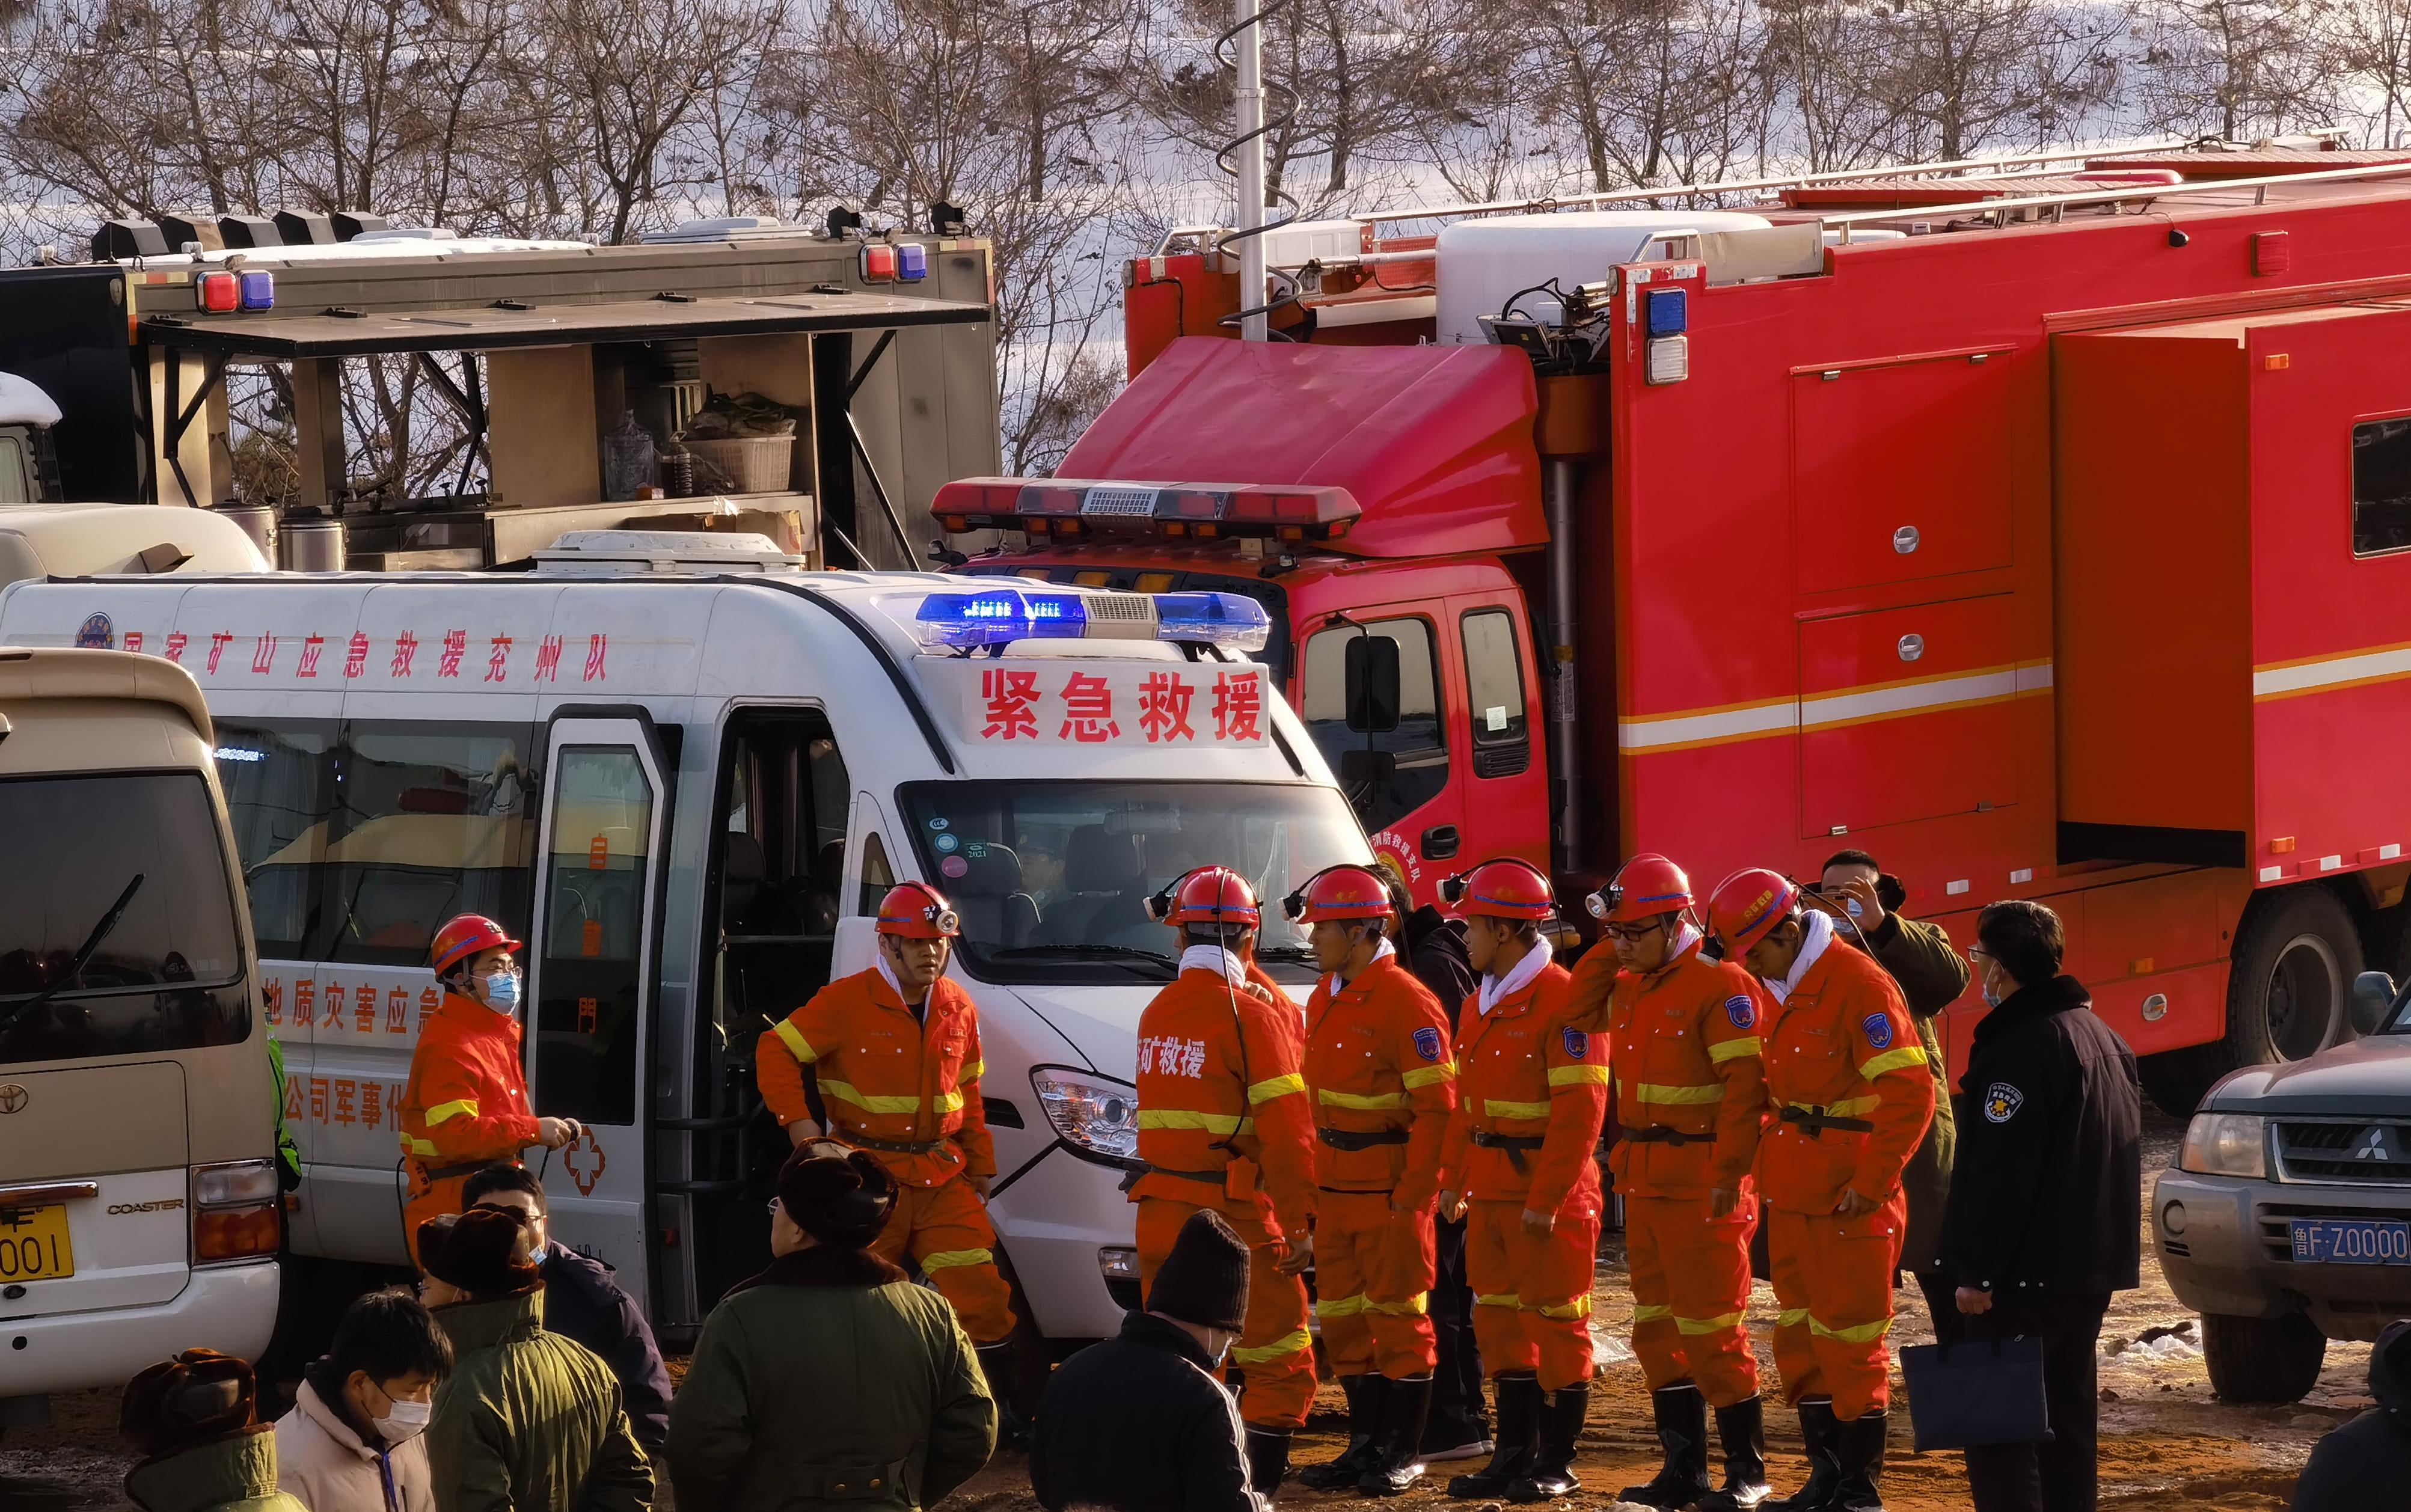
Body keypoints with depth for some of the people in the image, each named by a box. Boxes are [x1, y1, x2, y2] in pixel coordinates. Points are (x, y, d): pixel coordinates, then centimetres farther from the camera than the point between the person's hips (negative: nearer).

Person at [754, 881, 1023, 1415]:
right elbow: (776, 1052, -5)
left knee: (981, 1292, -2)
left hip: (942, 1177, 4)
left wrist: (980, 1165, 19)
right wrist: (800, 1124, -13)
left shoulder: (957, 1008, 10)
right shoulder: (847, 1001, -7)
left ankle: (1003, 1410, 6)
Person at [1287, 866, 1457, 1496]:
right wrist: (1314, 1174, 13)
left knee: (1397, 1314, -1)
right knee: (1344, 1319, 11)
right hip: (1335, 1186, 9)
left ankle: (1402, 1454, 7)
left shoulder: (1406, 1002, -15)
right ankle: (1365, 1447, 20)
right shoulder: (1326, 997, 12)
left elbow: (1436, 1107, -17)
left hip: (1392, 1189, -9)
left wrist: (1414, 1192, -19)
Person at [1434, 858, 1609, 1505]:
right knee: (1500, 1318, 12)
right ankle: (1515, 1454, 20)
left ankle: (1556, 1463, 7)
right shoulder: (1481, 1003, 12)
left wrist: (1546, 1201, -21)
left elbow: (1580, 1111, -20)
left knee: (1555, 1321, 0)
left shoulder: (1563, 1001, -16)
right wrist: (1454, 1179, 13)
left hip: (1549, 1190, -9)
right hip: (1490, 1190, 9)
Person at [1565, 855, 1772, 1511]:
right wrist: (1609, 951, 10)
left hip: (1700, 1184, -9)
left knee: (1711, 1330, -5)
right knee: (1657, 1328, 12)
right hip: (1644, 1183, 9)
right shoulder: (1630, 987, 11)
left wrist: (1728, 1173, -24)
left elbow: (1745, 1086, -20)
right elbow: (1579, 1011, 24)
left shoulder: (1721, 986, -14)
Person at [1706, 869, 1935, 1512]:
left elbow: (1910, 1093, -22)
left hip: (1849, 1194, -9)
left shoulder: (1858, 983, -18)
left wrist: (1871, 1184, -21)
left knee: (1850, 1336, -2)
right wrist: (1768, 1164, 13)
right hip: (1792, 1189, 9)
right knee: (1799, 1335, 13)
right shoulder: (1780, 988, 10)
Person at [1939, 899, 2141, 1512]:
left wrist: (1975, 1270, -20)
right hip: (2094, 1265, 9)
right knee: (2067, 1408, 15)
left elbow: (1998, 1174, -22)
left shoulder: (2020, 1048, -17)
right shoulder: (2101, 1036, 14)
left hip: (2029, 1274, -9)